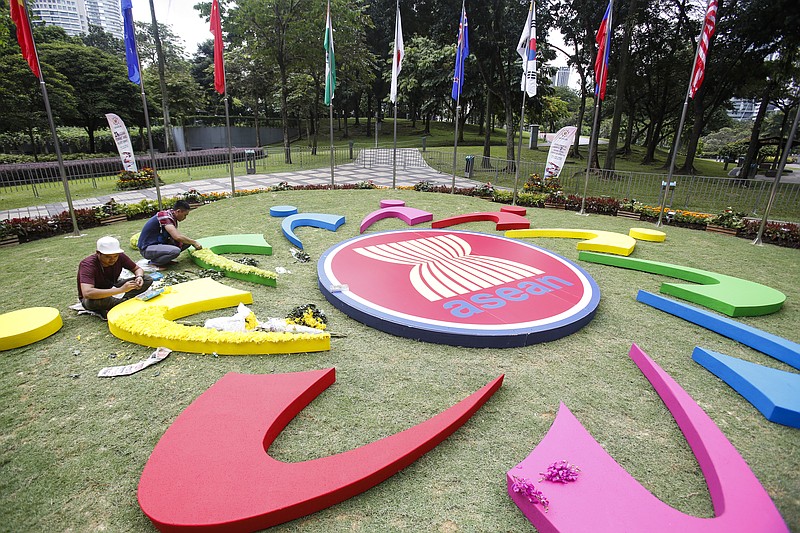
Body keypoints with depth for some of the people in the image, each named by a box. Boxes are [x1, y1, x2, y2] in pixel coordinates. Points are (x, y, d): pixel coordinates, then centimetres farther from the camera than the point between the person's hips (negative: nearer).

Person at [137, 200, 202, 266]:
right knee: (176, 251, -32)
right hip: (147, 248, -9)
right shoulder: (165, 217, -23)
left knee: (186, 242, 2)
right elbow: (177, 237, -31)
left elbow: (176, 234, 13)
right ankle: (153, 263, -9)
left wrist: (192, 242, -2)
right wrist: (194, 242, -19)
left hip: (159, 244, 9)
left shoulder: (172, 216, 4)